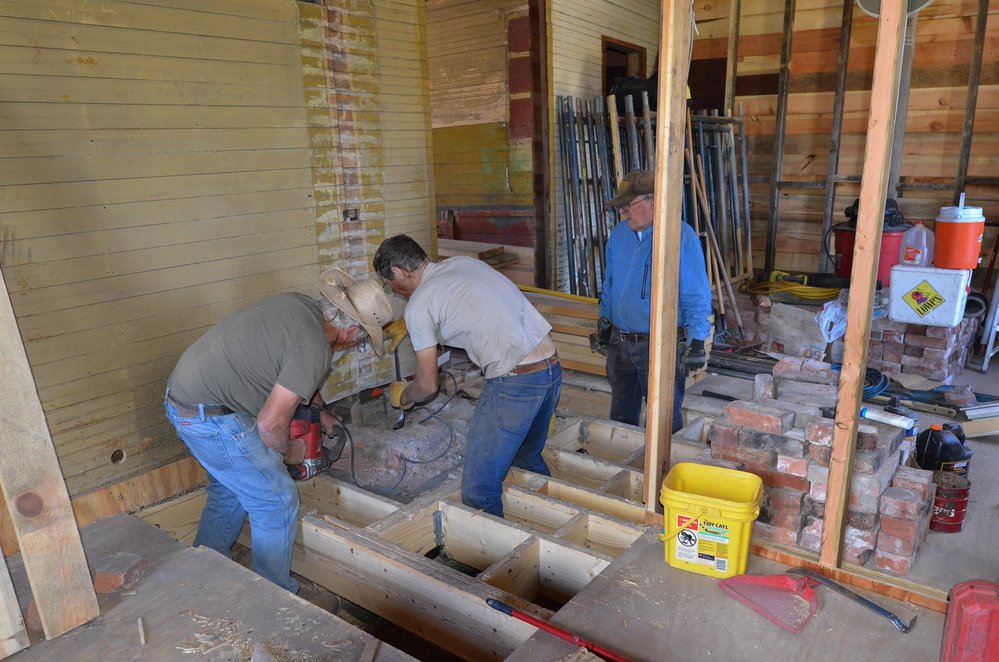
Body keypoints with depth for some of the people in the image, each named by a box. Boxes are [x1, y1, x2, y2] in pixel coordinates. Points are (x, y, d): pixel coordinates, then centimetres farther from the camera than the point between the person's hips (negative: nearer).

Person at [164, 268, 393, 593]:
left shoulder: (298, 303, 4)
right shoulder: (314, 350, -24)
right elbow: (270, 423, -23)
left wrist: (322, 412, 26)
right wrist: (289, 451, -2)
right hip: (211, 417, -10)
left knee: (229, 490, 26)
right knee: (277, 501, 0)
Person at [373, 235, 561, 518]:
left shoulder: (418, 306, -4)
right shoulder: (464, 262, 16)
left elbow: (428, 386, 0)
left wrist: (402, 396, 22)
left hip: (515, 383, -9)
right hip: (553, 367, 9)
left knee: (479, 491, 2)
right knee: (527, 459, 28)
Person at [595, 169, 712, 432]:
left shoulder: (681, 236, -14)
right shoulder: (619, 233, 5)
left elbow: (697, 295, -13)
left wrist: (697, 341, -15)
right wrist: (604, 320, 18)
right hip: (619, 341, 6)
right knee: (621, 414, 19)